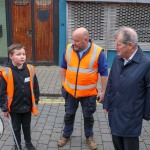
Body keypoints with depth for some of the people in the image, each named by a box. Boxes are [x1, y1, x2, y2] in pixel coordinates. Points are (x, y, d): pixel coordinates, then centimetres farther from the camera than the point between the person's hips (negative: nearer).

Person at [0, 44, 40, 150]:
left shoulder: (30, 69, -9)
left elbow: (35, 87, 2)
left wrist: (35, 101, 7)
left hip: (27, 106, 3)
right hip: (14, 108, -2)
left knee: (27, 126, 22)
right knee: (16, 128, 18)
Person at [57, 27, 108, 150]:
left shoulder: (98, 52, -17)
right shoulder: (69, 49, -8)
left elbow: (104, 73, -9)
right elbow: (63, 67, 8)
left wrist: (103, 91, -7)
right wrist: (64, 82, 8)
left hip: (89, 93, -2)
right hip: (70, 91, 2)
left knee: (88, 116, 16)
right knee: (69, 114, 18)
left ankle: (89, 137, 37)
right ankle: (66, 135, 38)